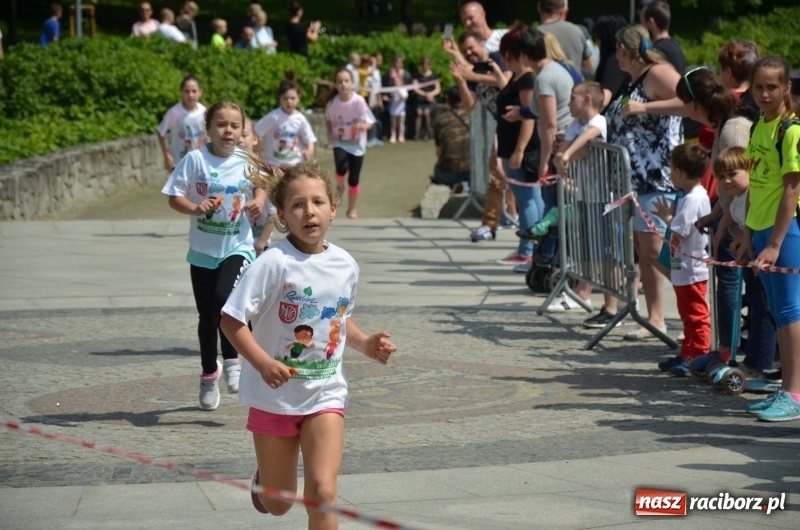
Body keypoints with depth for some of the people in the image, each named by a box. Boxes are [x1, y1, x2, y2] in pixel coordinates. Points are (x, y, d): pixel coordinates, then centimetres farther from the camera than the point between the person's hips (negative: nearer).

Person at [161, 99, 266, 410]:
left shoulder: (247, 162, -1)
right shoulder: (195, 160, -8)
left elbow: (260, 187, 18)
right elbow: (174, 198, -7)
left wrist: (258, 203, -3)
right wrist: (195, 208, -25)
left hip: (237, 247, 0)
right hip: (203, 250, 1)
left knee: (224, 298, -25)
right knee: (207, 315, 10)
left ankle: (231, 361, -5)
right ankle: (209, 373, 30)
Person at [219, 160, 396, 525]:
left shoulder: (346, 266, -1)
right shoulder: (273, 264, -17)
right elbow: (231, 321, -18)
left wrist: (365, 343, -1)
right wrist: (263, 363, -31)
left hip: (325, 396, 2)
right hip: (275, 396, -2)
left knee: (322, 492, -15)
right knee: (278, 505, 13)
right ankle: (265, 478, 51)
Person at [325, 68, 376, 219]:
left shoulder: (359, 101, -17)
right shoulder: (333, 103, -9)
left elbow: (369, 122, -15)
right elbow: (329, 120, 12)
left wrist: (362, 126, -37)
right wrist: (330, 133, -4)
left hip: (357, 145, -1)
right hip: (340, 143, 1)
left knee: (354, 179, 5)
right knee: (342, 167, -27)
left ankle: (351, 209, 26)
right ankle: (339, 187, 9)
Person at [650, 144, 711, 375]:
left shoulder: (693, 199, -21)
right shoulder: (698, 195, 11)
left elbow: (678, 231, -24)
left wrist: (666, 216, -8)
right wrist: (670, 215, 4)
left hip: (691, 271, -11)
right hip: (683, 270, 11)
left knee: (696, 317, -4)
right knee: (688, 316, 18)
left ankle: (699, 358, 0)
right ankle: (687, 356, 26)